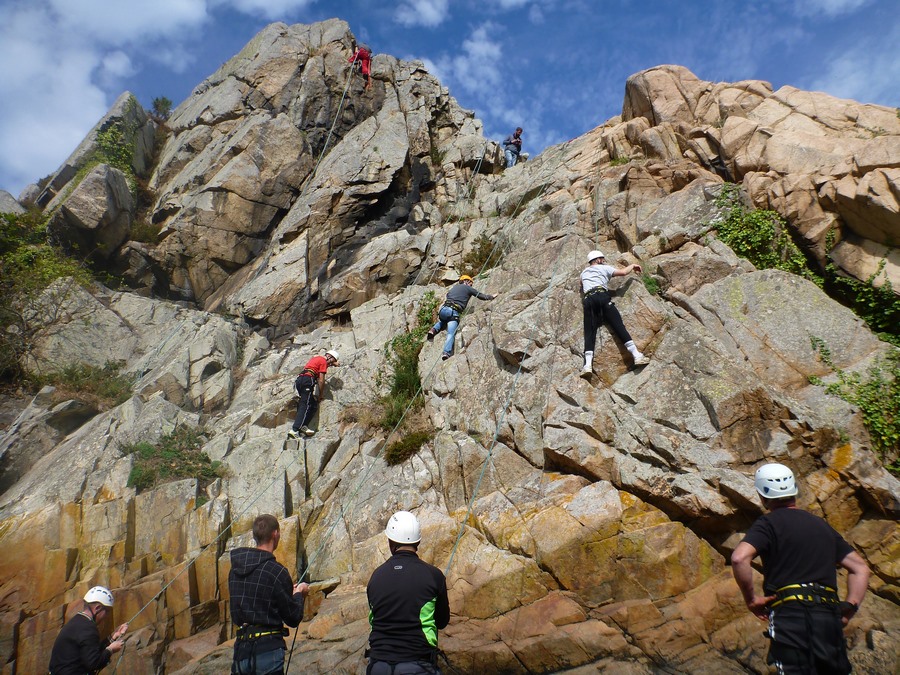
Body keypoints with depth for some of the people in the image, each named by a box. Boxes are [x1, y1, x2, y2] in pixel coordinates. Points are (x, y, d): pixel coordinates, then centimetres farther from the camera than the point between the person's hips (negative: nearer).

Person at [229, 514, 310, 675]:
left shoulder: (234, 570, 4)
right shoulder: (277, 571, -15)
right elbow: (293, 619, -8)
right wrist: (299, 594, 11)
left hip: (241, 649, 6)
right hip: (268, 648, -6)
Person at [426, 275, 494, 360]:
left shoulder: (454, 287, 28)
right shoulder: (468, 288, 14)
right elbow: (480, 296, 18)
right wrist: (491, 297, 33)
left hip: (444, 309, 5)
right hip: (454, 313, -5)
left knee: (442, 322, 37)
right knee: (451, 334, -12)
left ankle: (433, 330, 8)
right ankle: (446, 352, -32)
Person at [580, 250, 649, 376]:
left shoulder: (584, 273, 33)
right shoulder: (604, 268, 19)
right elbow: (623, 272, 9)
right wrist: (632, 266, 27)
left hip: (588, 300, 3)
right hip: (602, 296, -3)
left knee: (589, 332, -8)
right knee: (619, 326, -10)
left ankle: (588, 365, -26)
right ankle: (637, 355, -19)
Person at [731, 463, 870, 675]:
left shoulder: (768, 523, 0)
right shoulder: (822, 525, 21)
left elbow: (739, 558, -17)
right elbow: (861, 568, 22)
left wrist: (750, 599, -4)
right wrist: (849, 610, 17)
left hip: (791, 616, -6)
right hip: (830, 618, 6)